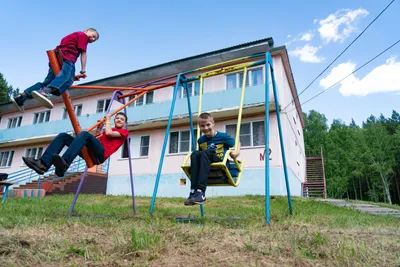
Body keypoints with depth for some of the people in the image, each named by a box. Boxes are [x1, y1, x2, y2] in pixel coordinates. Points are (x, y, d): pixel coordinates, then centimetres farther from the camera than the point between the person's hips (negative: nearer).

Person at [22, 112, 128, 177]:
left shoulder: (124, 132, 16)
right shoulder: (109, 129, 37)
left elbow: (108, 133, -3)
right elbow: (95, 138, 33)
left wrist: (108, 120, 13)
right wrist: (99, 127, 26)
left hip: (100, 154, -7)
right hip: (90, 153, 7)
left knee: (84, 133, -33)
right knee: (63, 136, -6)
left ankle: (64, 164, -51)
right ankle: (44, 163, -26)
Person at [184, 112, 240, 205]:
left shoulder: (223, 136, 2)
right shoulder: (201, 140, 14)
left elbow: (236, 144, 10)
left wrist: (237, 152, -9)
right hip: (206, 165, 4)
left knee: (205, 153, -33)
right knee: (195, 154, -27)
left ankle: (201, 192, -42)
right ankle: (193, 191, -38)